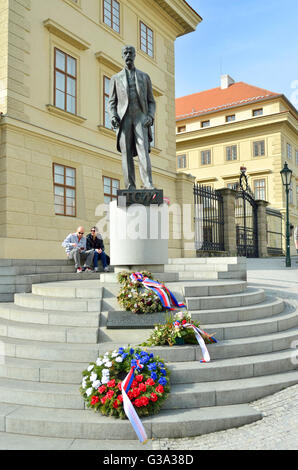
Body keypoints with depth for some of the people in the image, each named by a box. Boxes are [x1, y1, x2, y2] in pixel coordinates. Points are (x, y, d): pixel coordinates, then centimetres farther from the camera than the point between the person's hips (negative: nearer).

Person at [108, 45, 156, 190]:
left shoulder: (145, 77, 17)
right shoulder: (116, 78, 17)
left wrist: (150, 116, -7)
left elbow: (151, 102, 14)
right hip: (123, 119, 1)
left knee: (143, 151, -17)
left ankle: (148, 185, -25)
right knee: (127, 154, -7)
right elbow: (112, 102, 12)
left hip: (140, 118, 0)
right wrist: (113, 117, -10)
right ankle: (130, 188, -8)